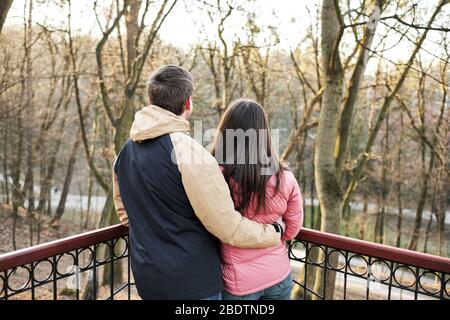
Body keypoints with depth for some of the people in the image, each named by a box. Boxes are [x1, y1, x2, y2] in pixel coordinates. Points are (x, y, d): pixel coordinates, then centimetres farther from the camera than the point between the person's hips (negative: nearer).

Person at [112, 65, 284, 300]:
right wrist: (275, 231, -4)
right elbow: (228, 228, -20)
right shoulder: (189, 152, -22)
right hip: (193, 281, -7)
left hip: (146, 277, 7)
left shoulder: (125, 152, 2)